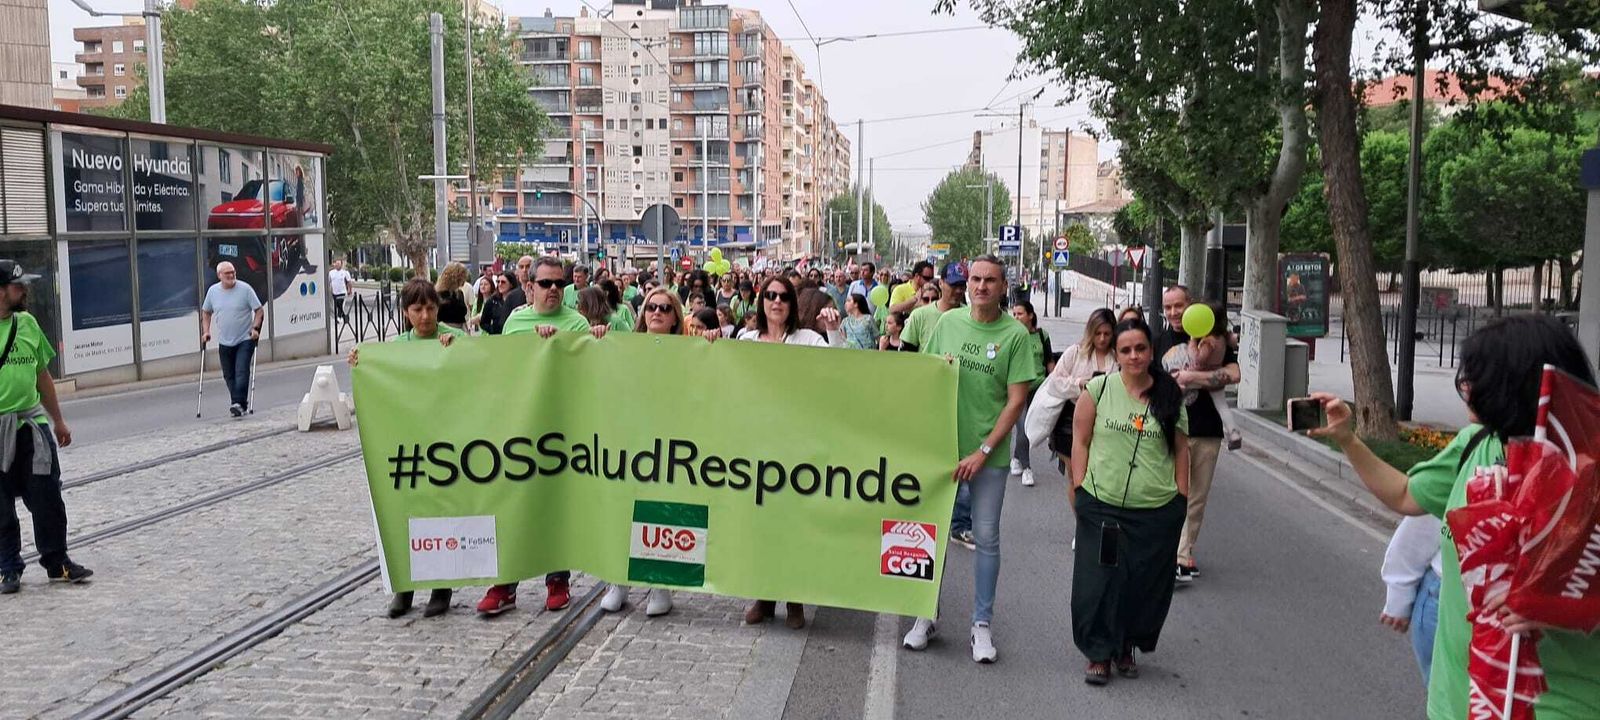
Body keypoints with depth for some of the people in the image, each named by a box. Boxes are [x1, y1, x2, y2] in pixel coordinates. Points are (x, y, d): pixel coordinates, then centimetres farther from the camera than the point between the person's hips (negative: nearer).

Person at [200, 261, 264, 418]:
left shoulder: (245, 289, -8)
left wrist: (255, 328, -16)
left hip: (245, 339, -4)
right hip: (224, 342, 4)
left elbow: (259, 310, -4)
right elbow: (206, 312, 17)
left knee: (241, 372, -15)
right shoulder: (212, 291, 3)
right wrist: (206, 331, 6)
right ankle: (241, 404, 19)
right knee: (229, 376, 8)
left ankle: (238, 403, -16)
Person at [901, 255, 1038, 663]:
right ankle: (926, 616, 23)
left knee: (986, 537, 4)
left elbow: (1016, 400, -8)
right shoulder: (948, 322, 4)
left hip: (989, 453, -3)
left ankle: (982, 624, 16)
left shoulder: (1015, 334, -6)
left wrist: (983, 451, -12)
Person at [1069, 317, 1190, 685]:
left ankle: (1126, 647, 29)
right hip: (1102, 506, -2)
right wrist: (1079, 487, -2)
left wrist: (1182, 495, 6)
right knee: (1098, 582, -1)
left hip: (1158, 511, 2)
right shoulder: (1099, 388, -2)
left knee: (1146, 584, 8)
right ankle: (1099, 653, 15)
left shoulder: (1170, 396, 4)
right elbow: (1080, 440, 3)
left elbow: (1180, 449, 10)